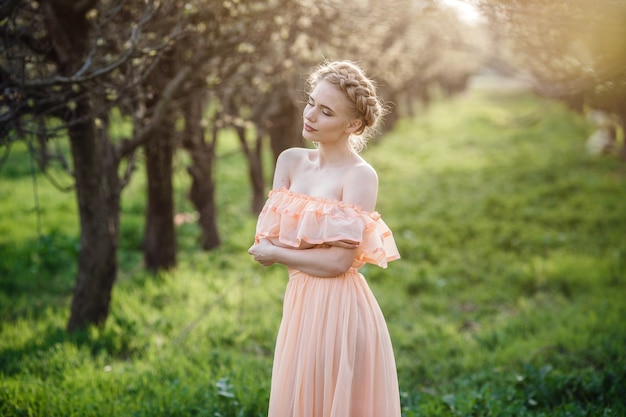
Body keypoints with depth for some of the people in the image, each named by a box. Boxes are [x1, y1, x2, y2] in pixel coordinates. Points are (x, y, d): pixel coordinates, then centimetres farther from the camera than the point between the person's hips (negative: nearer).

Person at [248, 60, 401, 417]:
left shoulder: (360, 175, -11)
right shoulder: (291, 161, 6)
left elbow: (338, 262, -18)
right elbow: (266, 240, 0)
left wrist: (276, 253, -7)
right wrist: (320, 238, -14)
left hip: (339, 310, -6)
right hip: (300, 304, 6)